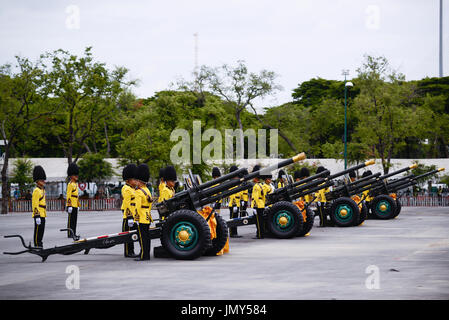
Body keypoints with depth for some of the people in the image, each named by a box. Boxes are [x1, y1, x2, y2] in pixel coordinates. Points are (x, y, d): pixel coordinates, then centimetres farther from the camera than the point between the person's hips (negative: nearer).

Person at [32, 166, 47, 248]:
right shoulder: (36, 190, -13)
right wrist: (37, 216, -23)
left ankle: (40, 244, 18)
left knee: (41, 231, 12)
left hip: (42, 214, 9)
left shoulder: (42, 190, 17)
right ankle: (37, 247, -2)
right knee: (38, 231, -5)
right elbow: (35, 204, -19)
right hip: (39, 215, -9)